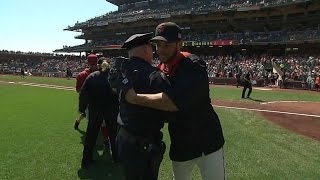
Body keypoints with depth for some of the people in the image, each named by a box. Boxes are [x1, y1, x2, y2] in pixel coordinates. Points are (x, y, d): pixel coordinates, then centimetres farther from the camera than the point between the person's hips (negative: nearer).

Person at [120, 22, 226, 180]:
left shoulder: (193, 65, -21)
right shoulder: (159, 70, 2)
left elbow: (175, 101, -36)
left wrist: (135, 98, -29)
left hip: (207, 141, -6)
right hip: (179, 144, 7)